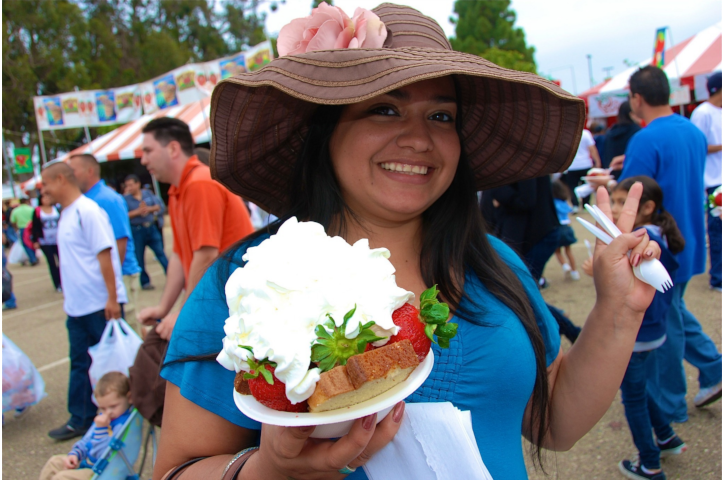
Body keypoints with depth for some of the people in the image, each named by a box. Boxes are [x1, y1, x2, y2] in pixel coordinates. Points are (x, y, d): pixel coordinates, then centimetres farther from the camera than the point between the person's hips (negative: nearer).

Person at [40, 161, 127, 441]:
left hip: (101, 304, -8)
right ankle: (80, 420, 26)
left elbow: (104, 254, -19)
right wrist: (68, 296, 16)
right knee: (80, 365, 15)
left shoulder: (87, 211, -15)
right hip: (77, 306, 9)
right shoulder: (66, 215, 12)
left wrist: (112, 297, -21)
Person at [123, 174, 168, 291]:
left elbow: (160, 205, 2)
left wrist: (149, 209, -13)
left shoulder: (147, 193, 7)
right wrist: (137, 211, -18)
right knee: (139, 258, 4)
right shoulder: (125, 198, -1)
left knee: (161, 253, 3)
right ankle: (145, 282, 15)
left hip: (152, 228, 2)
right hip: (136, 231, -2)